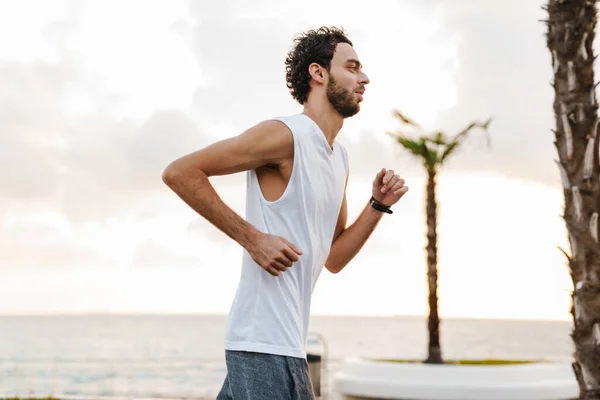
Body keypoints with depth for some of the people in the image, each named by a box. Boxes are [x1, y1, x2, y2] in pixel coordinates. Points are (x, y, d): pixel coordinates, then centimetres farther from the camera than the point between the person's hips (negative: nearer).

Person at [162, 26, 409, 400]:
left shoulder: (340, 157, 15)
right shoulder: (286, 134, -12)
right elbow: (180, 172, -16)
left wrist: (379, 205, 7)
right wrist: (252, 238, -19)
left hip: (287, 339, 9)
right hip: (265, 341, -9)